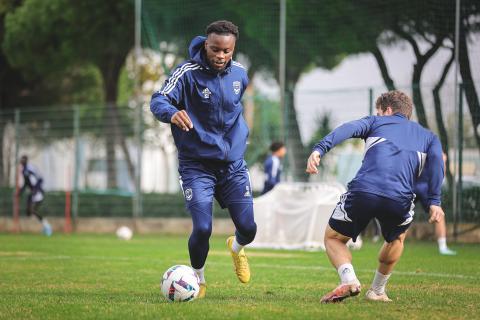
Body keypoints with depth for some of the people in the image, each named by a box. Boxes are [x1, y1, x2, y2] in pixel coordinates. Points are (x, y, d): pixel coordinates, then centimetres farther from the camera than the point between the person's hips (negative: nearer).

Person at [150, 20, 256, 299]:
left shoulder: (239, 74, -1)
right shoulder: (188, 72, -17)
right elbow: (159, 100, -29)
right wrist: (172, 112, -50)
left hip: (233, 164, 4)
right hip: (197, 165, -4)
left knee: (248, 228, -1)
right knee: (202, 229, -15)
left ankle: (237, 247, 39)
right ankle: (198, 280, 15)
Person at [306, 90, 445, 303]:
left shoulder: (376, 122, 24)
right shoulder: (428, 136, 29)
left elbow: (348, 129, 3)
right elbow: (436, 161, 7)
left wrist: (319, 149, -12)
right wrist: (434, 202, -2)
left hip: (362, 191, -2)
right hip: (399, 201, 2)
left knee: (333, 238, 20)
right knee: (397, 238, 36)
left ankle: (349, 279, -6)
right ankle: (377, 291, 32)